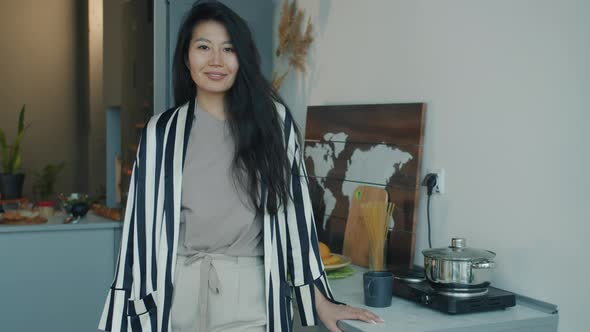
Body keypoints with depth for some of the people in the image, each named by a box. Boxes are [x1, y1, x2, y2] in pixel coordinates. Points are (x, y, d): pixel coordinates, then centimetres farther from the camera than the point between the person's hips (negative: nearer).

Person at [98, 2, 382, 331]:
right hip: (177, 295, 1)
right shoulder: (162, 131, 2)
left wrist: (320, 299, 3)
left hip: (249, 296, -1)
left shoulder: (273, 121, 0)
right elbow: (144, 224, 3)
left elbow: (294, 212, 2)